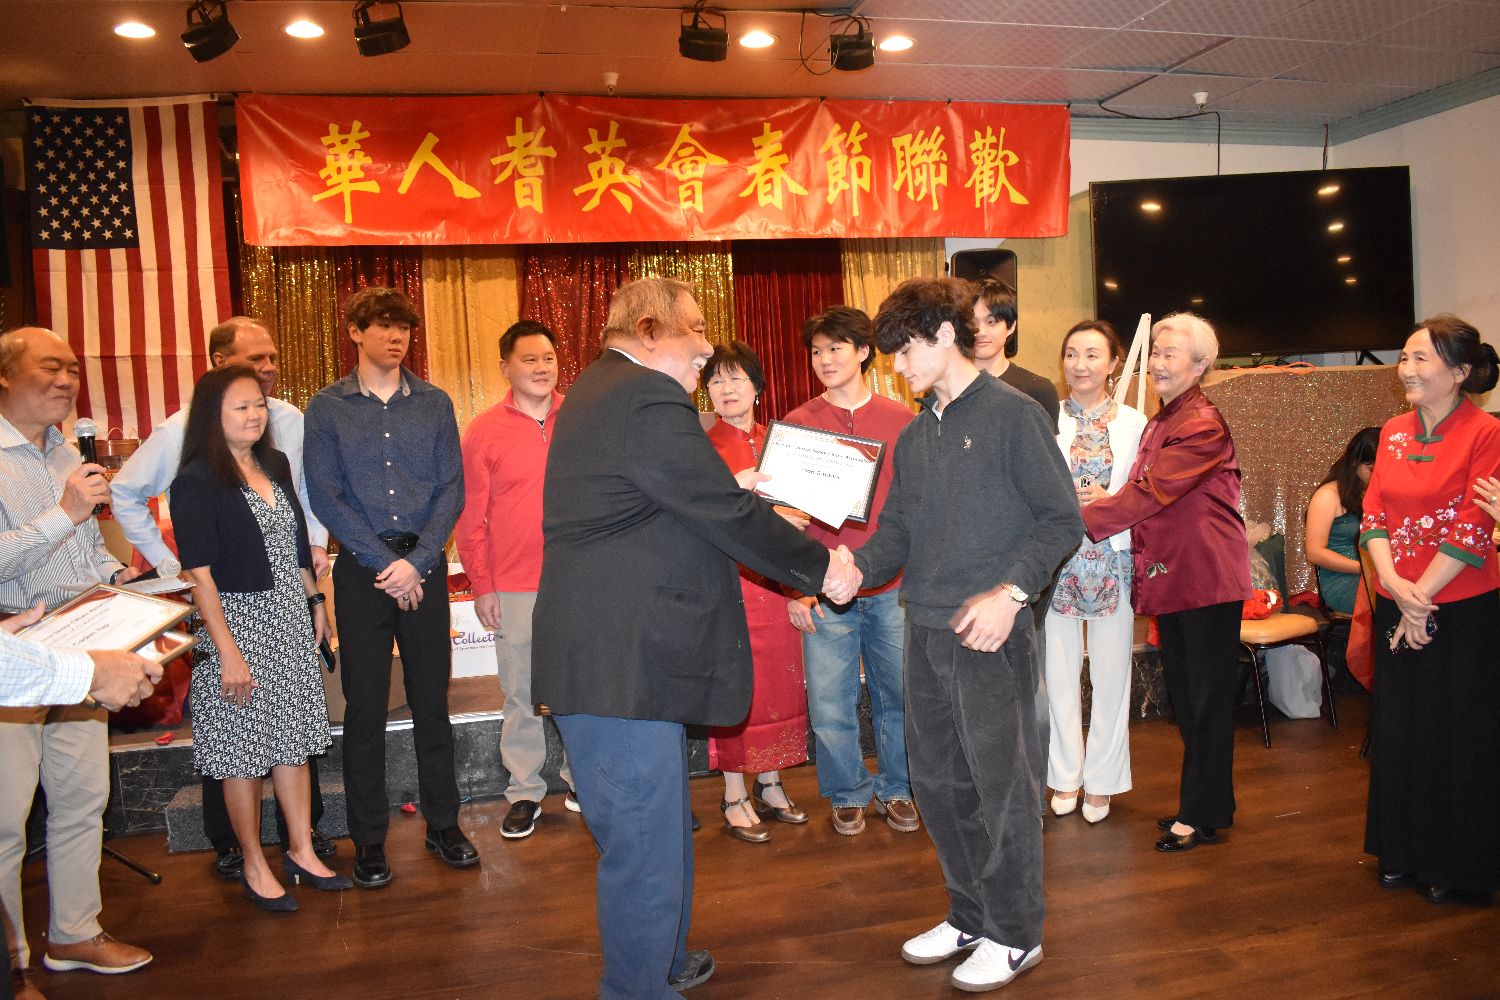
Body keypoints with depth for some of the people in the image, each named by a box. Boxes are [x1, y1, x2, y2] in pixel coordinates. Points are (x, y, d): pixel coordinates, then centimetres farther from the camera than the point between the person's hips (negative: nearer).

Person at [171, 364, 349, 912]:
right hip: (238, 623, -6)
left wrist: (315, 601, 13)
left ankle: (301, 851, 25)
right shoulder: (198, 481, -12)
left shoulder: (276, 465, 8)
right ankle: (254, 866, 20)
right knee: (244, 749, 5)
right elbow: (200, 575, -15)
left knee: (293, 740, 13)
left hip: (291, 620, 6)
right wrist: (228, 653, -18)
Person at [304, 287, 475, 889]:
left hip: (425, 565, 1)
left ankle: (443, 823, 22)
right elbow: (324, 496, -4)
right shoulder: (326, 408, 2)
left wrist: (416, 561, -10)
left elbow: (452, 488, 1)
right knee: (365, 707, 4)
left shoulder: (434, 403, 6)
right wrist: (384, 562, -11)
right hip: (361, 569, -1)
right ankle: (368, 839, 17)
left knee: (432, 699, 8)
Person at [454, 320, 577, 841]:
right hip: (515, 586, -1)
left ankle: (581, 777, 28)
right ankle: (524, 792, 22)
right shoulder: (484, 431, 0)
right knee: (521, 692, 8)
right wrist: (481, 586, -2)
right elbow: (470, 517, 1)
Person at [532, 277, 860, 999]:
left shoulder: (595, 390, 16)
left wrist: (730, 492, 21)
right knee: (645, 843, 1)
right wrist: (822, 568, -5)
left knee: (653, 825, 24)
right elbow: (728, 516, -16)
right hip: (623, 663, -11)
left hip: (600, 653, 11)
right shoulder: (651, 401, -17)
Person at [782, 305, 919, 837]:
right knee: (830, 704, 5)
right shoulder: (796, 424, 2)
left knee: (897, 696, 10)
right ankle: (848, 794, 26)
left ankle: (895, 788, 31)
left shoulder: (901, 421, 4)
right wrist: (795, 588, -2)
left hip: (891, 589, 1)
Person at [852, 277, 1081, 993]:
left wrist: (1010, 592, -20)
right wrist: (857, 566, -5)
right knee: (936, 780, 14)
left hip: (991, 634, -7)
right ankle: (969, 914, 32)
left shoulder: (1012, 415, -6)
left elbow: (1061, 519, -9)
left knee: (1002, 784, 4)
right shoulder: (912, 438, 15)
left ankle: (1015, 935, 21)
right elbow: (897, 531, 14)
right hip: (926, 633, 7)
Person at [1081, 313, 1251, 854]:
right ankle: (1201, 803, 30)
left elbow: (1151, 490, -23)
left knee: (1207, 698, 2)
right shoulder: (1159, 423, 15)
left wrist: (1082, 520, -21)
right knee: (1185, 695, 16)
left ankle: (1204, 815, 13)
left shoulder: (1203, 425, -16)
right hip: (1169, 577, 9)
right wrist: (1105, 504, -2)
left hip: (1207, 580, -9)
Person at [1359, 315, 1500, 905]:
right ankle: (1404, 854, 29)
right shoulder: (1394, 432, 8)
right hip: (1395, 609, 6)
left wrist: (1422, 599, -13)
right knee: (1398, 730, 13)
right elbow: (1373, 513, 3)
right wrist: (1394, 582, -11)